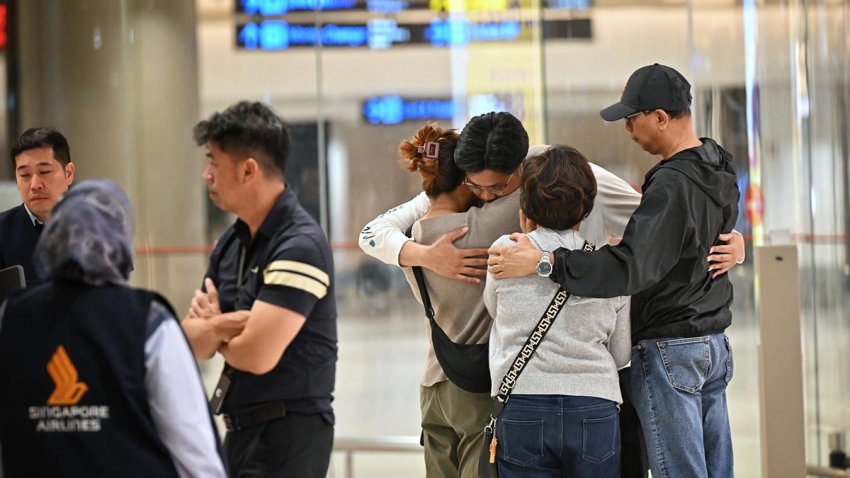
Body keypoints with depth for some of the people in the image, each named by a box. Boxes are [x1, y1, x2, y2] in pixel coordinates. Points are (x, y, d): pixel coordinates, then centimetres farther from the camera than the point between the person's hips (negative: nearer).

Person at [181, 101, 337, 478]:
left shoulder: (300, 245, -17)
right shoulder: (232, 241, 9)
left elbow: (257, 354, -23)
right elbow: (193, 343, 9)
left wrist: (215, 328, -1)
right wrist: (218, 327, -14)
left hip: (289, 432, -8)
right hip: (241, 429, 8)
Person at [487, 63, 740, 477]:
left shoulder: (672, 186, -22)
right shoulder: (720, 171, 8)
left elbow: (631, 268, -31)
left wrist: (543, 263, -32)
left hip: (669, 351, -9)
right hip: (714, 346, 9)